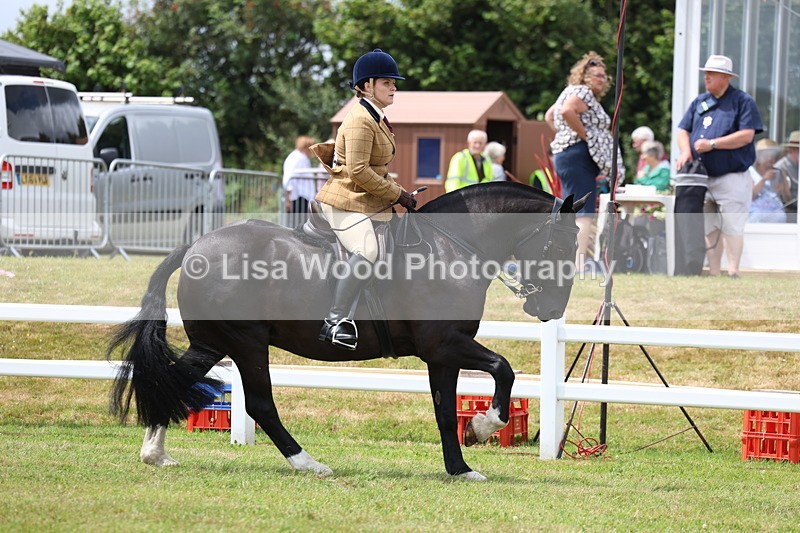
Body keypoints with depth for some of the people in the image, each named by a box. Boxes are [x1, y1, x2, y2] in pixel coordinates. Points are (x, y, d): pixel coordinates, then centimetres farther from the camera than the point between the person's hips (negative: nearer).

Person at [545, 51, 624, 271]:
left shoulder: (573, 91, 22)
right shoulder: (582, 92, -9)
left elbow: (550, 116, 30)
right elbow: (567, 111, -28)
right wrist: (584, 134, -19)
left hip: (564, 153, 11)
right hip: (578, 156, -11)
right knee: (584, 213, -15)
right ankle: (580, 264, -23)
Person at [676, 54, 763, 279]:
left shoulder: (743, 101, -1)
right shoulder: (700, 102, 17)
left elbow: (747, 135, -11)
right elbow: (683, 130, 16)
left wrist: (712, 144, -15)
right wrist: (686, 150, -7)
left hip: (732, 178, -6)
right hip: (702, 178, 6)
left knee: (731, 227, -8)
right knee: (709, 228, 6)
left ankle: (733, 272, -5)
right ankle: (713, 272, 10)